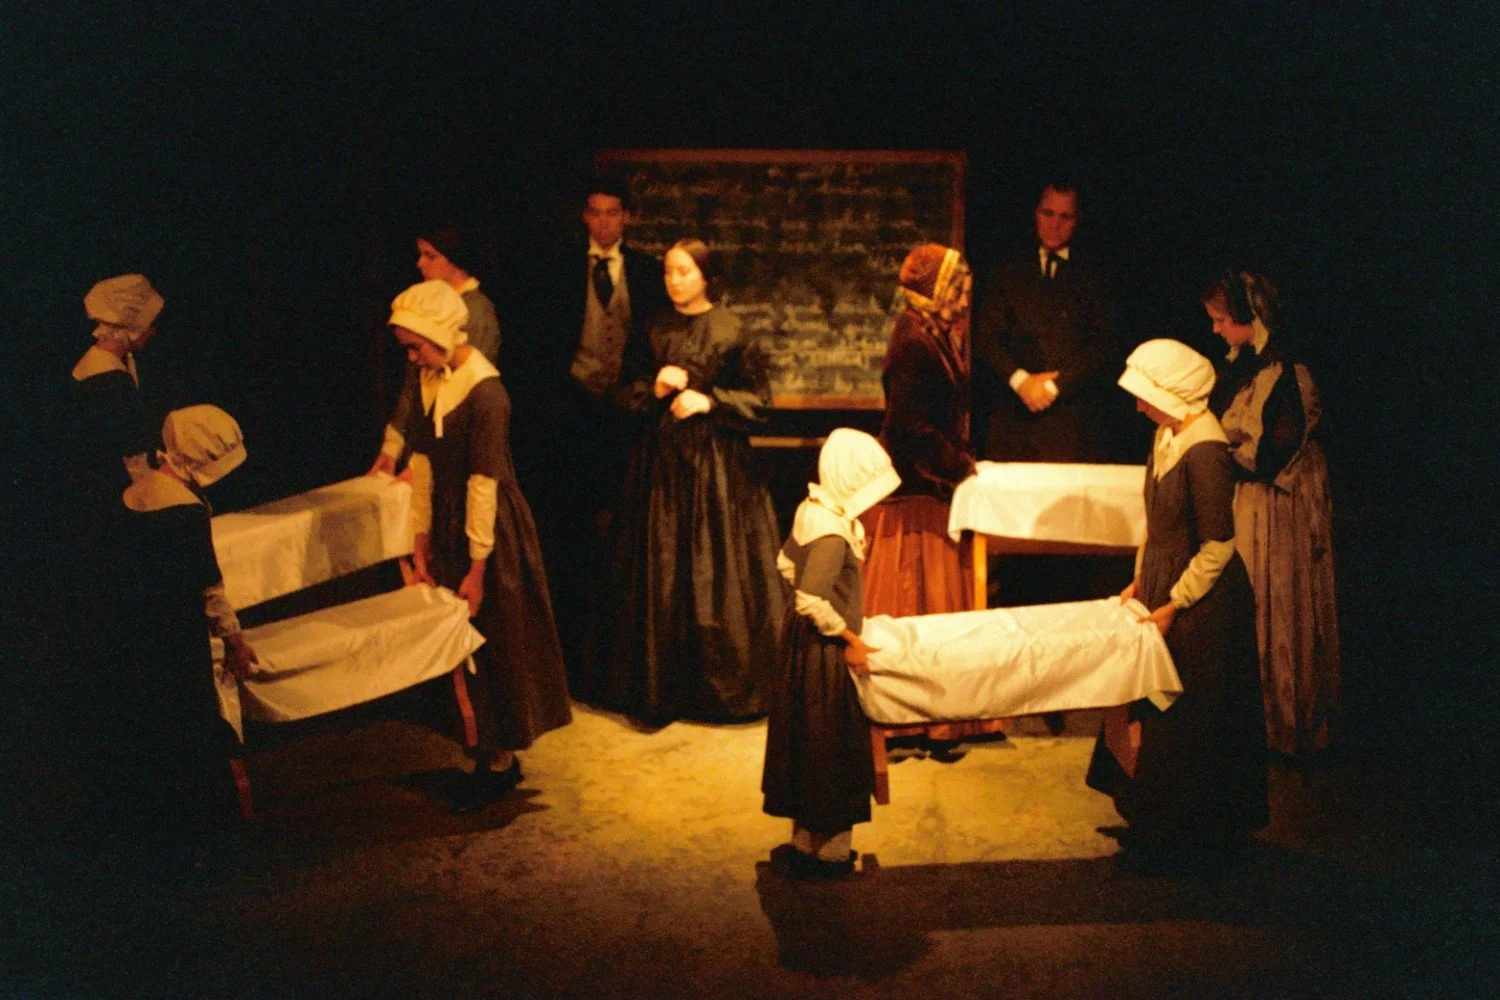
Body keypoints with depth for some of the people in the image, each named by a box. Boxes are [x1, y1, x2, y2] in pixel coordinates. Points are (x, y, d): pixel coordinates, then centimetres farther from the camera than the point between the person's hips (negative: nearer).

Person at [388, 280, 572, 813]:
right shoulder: (427, 382, 3)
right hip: (448, 522, 8)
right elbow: (422, 463, 6)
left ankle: (501, 762, 20)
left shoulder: (485, 393, -21)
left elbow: (484, 482, -20)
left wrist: (477, 567, -16)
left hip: (492, 527, -8)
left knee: (496, 643, 5)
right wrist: (422, 542, 6)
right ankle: (491, 751, 29)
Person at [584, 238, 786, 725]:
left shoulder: (729, 330, -3)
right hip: (661, 458, 4)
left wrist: (708, 400, -14)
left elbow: (758, 395, -2)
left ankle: (722, 683, 12)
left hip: (715, 460, -4)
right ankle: (664, 683, 15)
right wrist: (655, 389, -7)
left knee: (717, 570, -1)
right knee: (660, 570, 5)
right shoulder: (654, 329, 8)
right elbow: (631, 389, 14)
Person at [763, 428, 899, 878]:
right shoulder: (833, 533, -27)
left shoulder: (811, 507, 1)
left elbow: (786, 564, 14)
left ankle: (805, 841, 33)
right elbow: (810, 603, -30)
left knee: (805, 745, 19)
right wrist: (850, 641, -18)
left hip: (803, 641, 9)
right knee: (833, 750, 5)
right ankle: (829, 851, 20)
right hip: (826, 652, -9)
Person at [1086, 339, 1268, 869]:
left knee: (1186, 720, 3)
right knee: (1154, 706, 18)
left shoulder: (1204, 451, -24)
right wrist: (1139, 581, 12)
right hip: (1163, 584, 9)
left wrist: (1172, 607, -17)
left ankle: (1190, 839, 21)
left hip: (1203, 603, -9)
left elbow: (1218, 546, -22)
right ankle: (1153, 821, 34)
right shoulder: (1167, 435, 4)